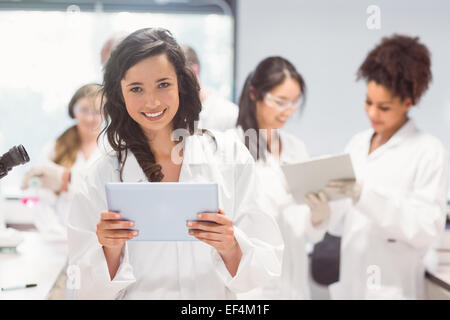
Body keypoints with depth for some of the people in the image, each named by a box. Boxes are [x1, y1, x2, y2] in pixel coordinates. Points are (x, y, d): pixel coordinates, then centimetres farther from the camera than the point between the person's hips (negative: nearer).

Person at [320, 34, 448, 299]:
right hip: (348, 282, 5)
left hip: (391, 288, -5)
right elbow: (342, 221, 11)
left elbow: (427, 228, -15)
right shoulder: (357, 144, 9)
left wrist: (365, 195, -23)